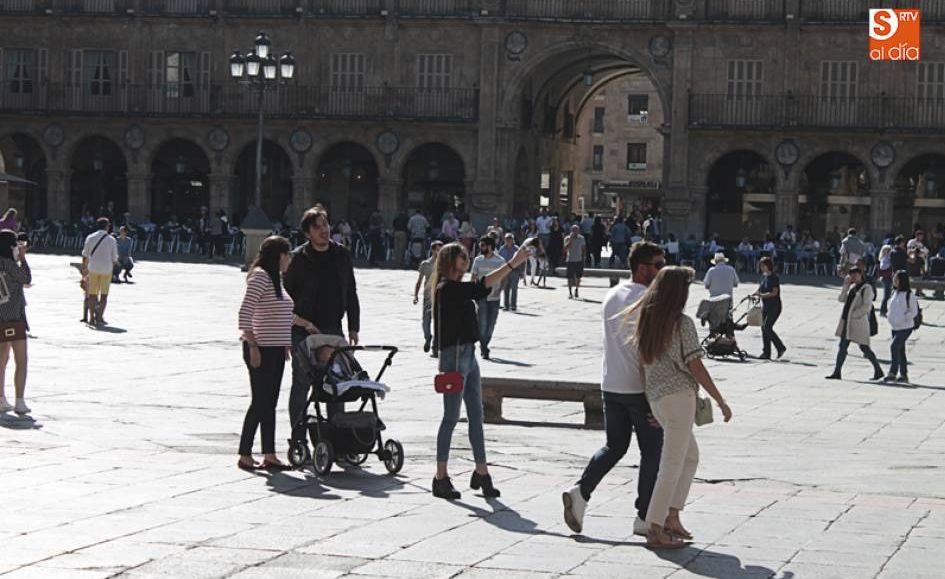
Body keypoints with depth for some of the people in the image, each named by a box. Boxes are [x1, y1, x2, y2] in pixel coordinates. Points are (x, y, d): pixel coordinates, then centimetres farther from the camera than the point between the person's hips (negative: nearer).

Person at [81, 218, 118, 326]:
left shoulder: (90, 238, 1)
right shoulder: (111, 240, -1)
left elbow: (85, 255, 4)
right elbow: (114, 258, 1)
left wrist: (84, 268, 15)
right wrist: (112, 266, 20)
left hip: (93, 269, 1)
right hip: (107, 269, -1)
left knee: (92, 294, 9)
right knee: (104, 294, 7)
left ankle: (92, 318, 7)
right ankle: (100, 317, 0)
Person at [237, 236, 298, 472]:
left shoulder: (276, 278, 16)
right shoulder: (260, 276, -13)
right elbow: (245, 311, -19)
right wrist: (252, 345, -22)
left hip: (276, 350, 9)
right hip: (261, 349, -9)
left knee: (270, 403, 9)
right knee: (260, 402, -7)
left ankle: (269, 455, 12)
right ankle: (244, 455, 0)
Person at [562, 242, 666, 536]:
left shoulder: (611, 296, 11)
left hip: (611, 385, 7)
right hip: (639, 388, -7)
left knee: (614, 445, 17)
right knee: (651, 451, 4)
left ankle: (580, 492, 0)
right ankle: (645, 517, 6)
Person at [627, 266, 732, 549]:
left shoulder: (645, 321, 9)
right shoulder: (682, 324, -11)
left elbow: (643, 364, 12)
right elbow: (695, 367, -12)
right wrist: (721, 401, -5)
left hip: (654, 397, 8)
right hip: (679, 395, -8)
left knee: (690, 456, 21)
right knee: (672, 465, -3)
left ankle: (671, 517, 18)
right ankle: (655, 530, -3)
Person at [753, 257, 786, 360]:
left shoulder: (774, 278, -13)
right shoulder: (763, 276, 10)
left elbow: (774, 293, -20)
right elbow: (760, 289, 17)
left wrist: (762, 295, -27)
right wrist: (754, 294, -2)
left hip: (774, 307, -8)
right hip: (765, 306, 8)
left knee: (767, 327, -14)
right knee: (764, 329, 5)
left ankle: (781, 347, 0)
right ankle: (766, 353, 10)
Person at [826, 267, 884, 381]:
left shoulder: (866, 288, -9)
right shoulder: (852, 287, 15)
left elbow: (866, 306, -17)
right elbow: (842, 299, 10)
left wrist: (853, 315, -18)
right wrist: (846, 285, 2)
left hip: (859, 322, -8)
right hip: (847, 322, 8)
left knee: (864, 347, -2)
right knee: (842, 347, 5)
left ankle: (878, 371, 10)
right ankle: (837, 372, 5)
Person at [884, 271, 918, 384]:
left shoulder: (909, 294, -11)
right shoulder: (895, 293, 11)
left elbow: (914, 312, -11)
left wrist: (902, 319, -20)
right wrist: (890, 318, 7)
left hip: (905, 327, -8)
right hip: (895, 327, 8)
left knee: (894, 347, -19)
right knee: (900, 350, 11)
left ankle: (892, 373, -18)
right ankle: (904, 375, 18)